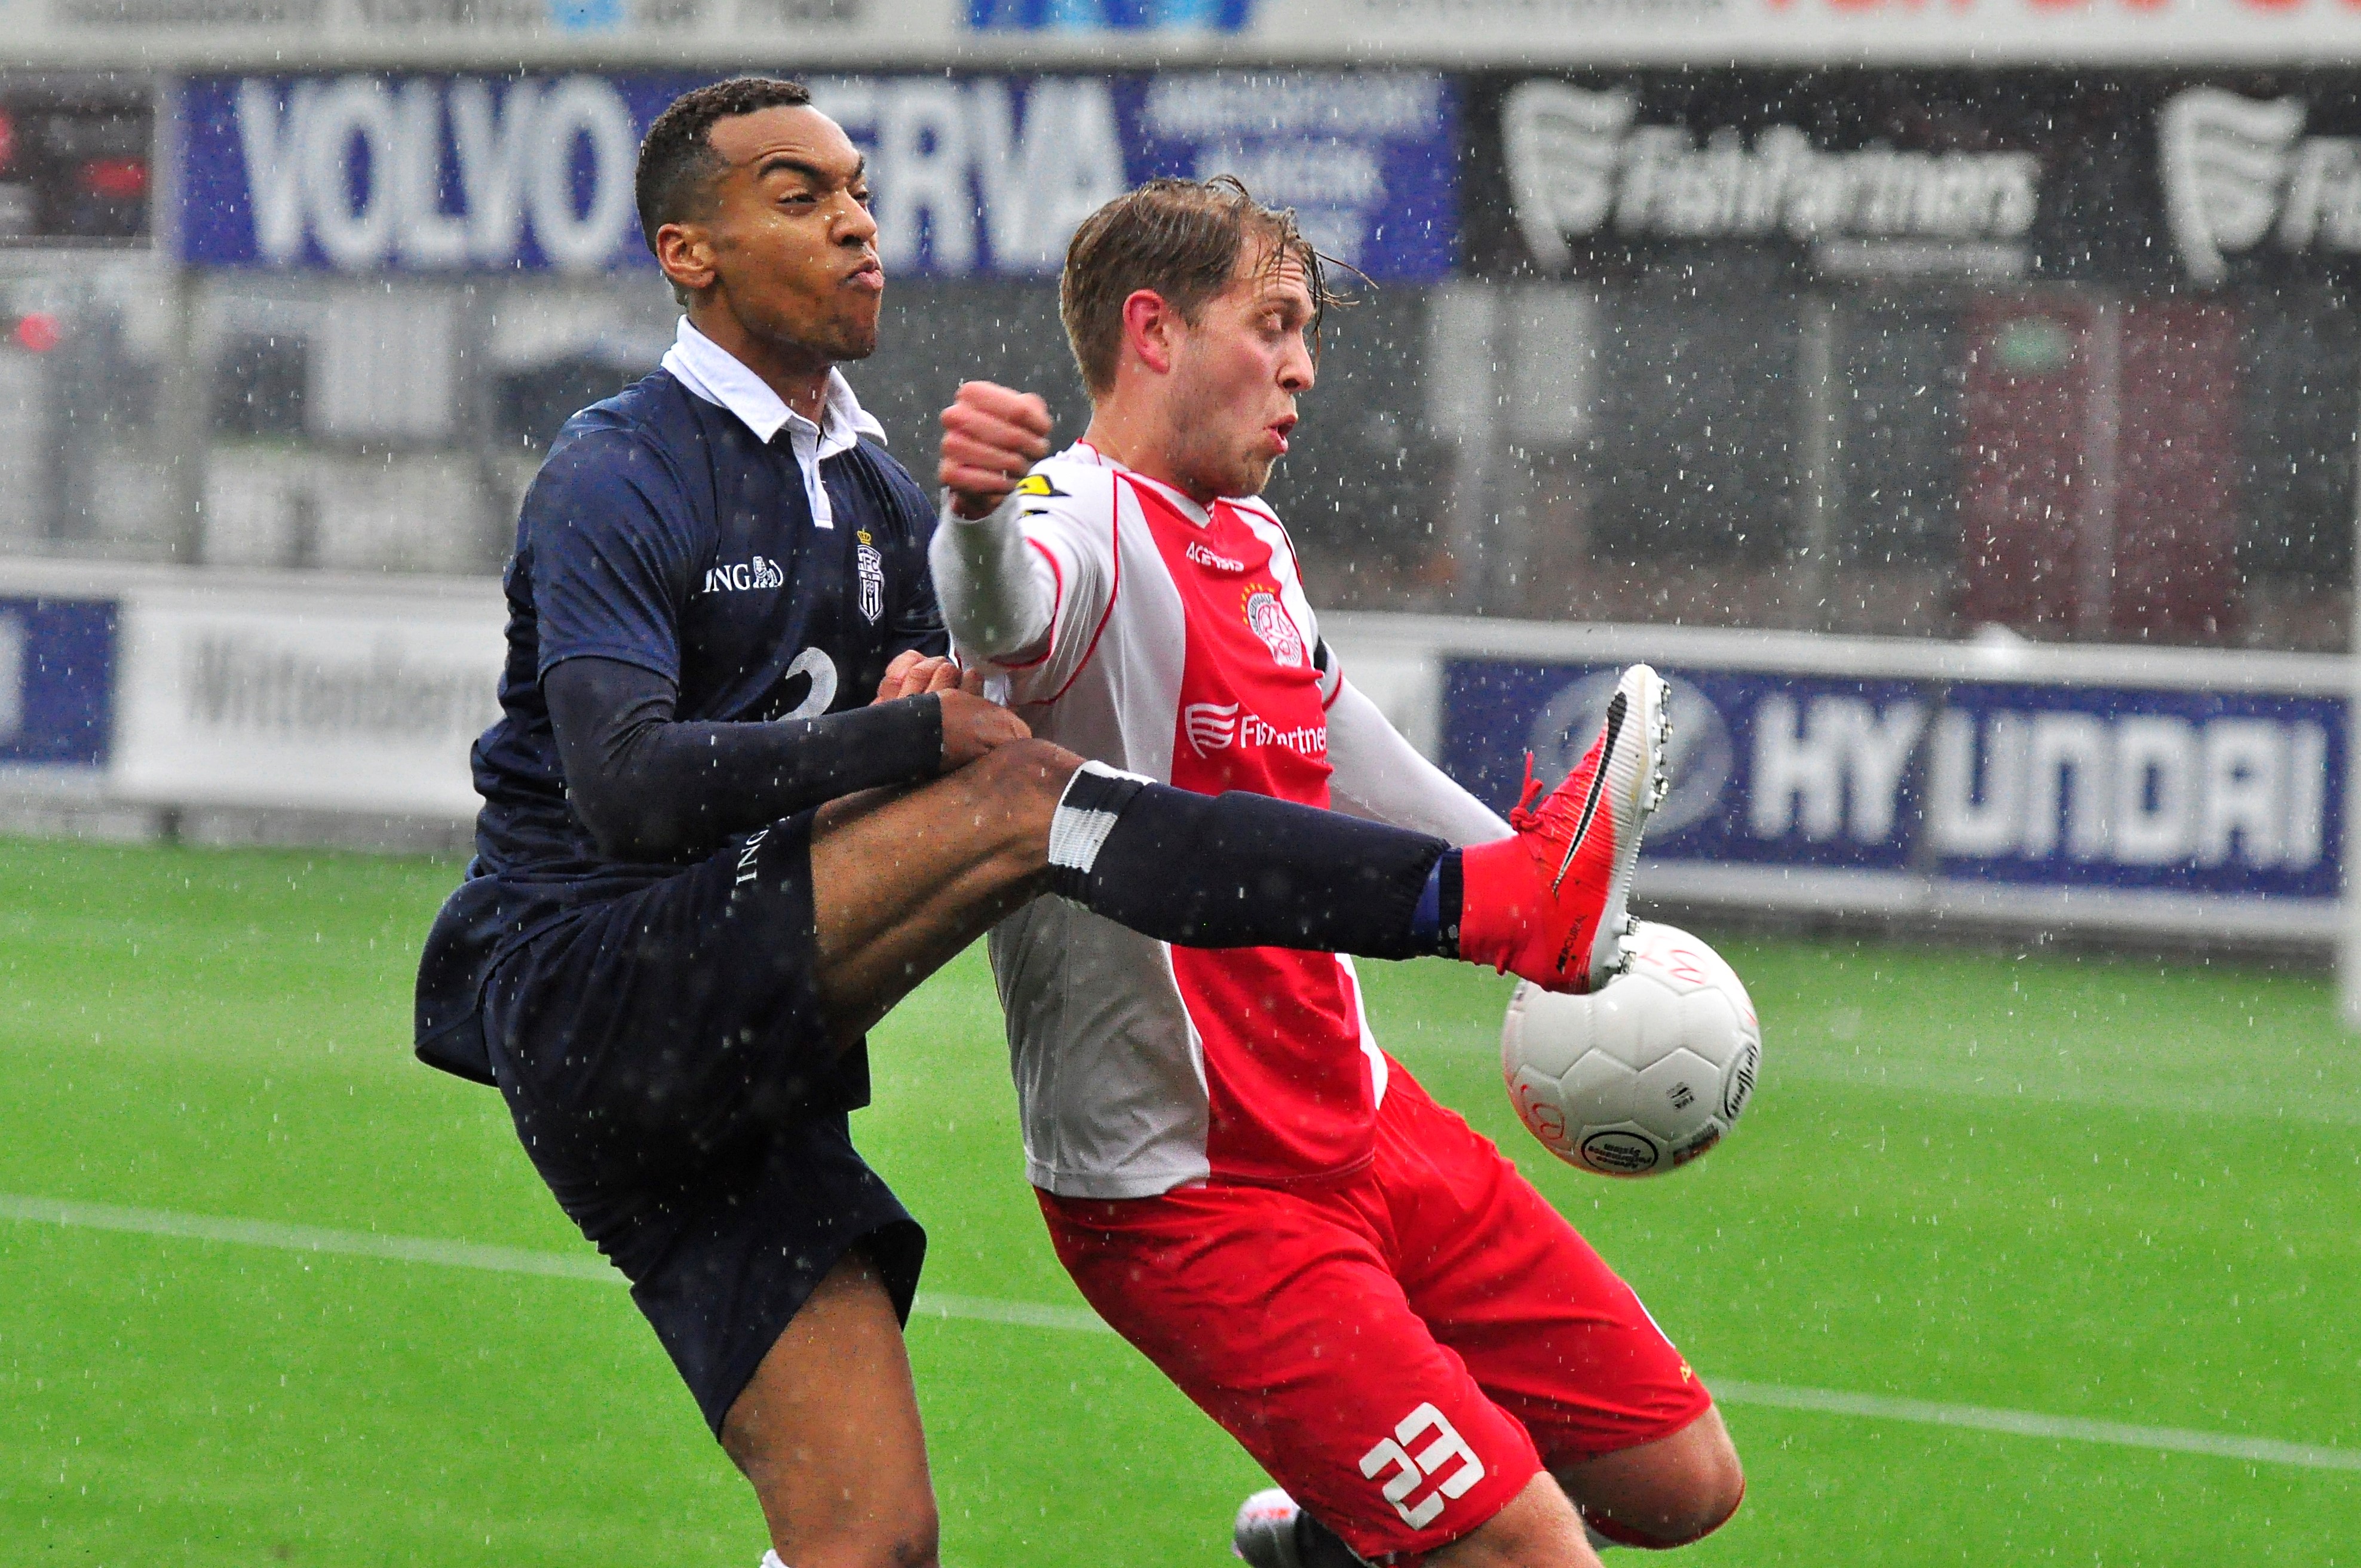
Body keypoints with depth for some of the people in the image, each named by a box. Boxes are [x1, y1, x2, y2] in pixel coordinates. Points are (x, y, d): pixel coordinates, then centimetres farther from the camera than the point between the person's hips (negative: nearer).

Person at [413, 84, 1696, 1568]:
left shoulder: (883, 497, 19)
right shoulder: (615, 481, -7)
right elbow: (627, 785, -21)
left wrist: (944, 695, -2)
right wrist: (924, 734, -21)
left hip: (733, 1078, 8)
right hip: (579, 988, -8)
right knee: (1016, 800, -25)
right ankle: (1497, 908, -34)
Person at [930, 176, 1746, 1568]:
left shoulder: (1256, 548, 12)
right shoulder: (1087, 528, -16)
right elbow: (1006, 612, -41)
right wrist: (977, 519, -65)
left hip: (1365, 1126, 9)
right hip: (1183, 1190, -9)